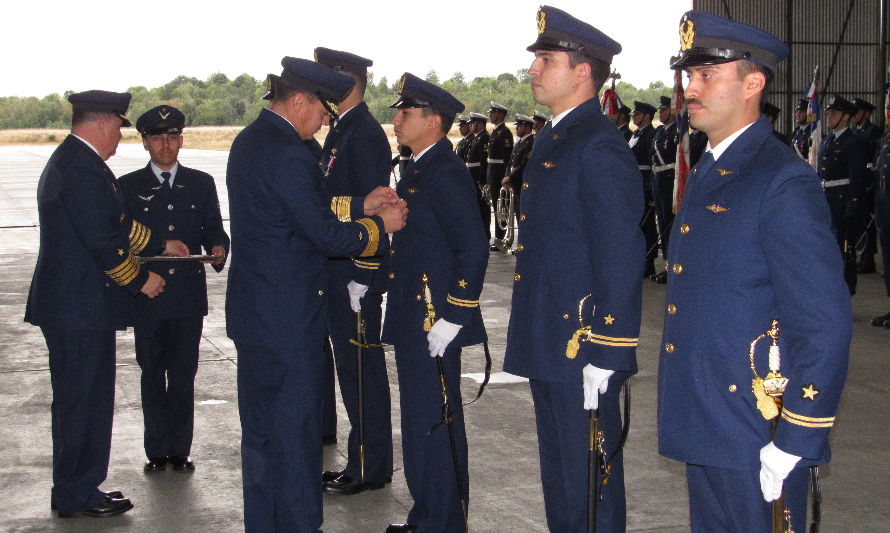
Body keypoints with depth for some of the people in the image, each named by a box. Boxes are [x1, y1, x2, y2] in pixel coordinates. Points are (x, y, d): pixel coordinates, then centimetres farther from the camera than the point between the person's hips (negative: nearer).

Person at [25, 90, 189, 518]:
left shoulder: (67, 161, 16)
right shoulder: (83, 169, -19)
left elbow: (115, 224, 23)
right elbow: (102, 242, -22)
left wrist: (160, 244, 28)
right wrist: (141, 280, -10)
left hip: (67, 304, 11)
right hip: (81, 309, -11)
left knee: (75, 399, 16)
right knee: (85, 400, -2)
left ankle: (74, 491, 25)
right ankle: (77, 497, 8)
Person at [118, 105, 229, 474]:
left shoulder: (201, 184, 9)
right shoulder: (128, 187, 5)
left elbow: (214, 231, 8)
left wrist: (218, 249, -15)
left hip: (189, 297, 1)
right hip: (147, 298, 0)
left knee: (183, 376, 5)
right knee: (152, 375, 7)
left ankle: (180, 449, 14)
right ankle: (157, 450, 15)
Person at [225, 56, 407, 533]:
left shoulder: (251, 140, 11)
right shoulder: (288, 155, -21)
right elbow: (327, 235, -19)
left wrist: (360, 205, 12)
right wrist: (382, 225, -4)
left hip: (256, 310, 10)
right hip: (287, 316, -10)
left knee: (261, 428, 18)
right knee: (294, 428, 0)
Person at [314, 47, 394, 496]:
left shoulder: (364, 135, -15)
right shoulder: (341, 132, 16)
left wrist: (360, 279, -21)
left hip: (354, 275, -10)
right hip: (338, 272, 10)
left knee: (361, 367, -2)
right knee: (354, 367, 14)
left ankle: (369, 468, 8)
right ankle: (362, 462, 23)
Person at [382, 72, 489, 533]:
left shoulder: (446, 175, -17)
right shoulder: (418, 170, 14)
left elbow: (474, 249, -23)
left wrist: (452, 318, -22)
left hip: (434, 325, -10)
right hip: (412, 321, 10)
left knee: (436, 426, -1)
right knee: (419, 422, 18)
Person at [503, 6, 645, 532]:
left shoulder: (600, 146, -17)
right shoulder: (552, 139, 14)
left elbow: (622, 258, -20)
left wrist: (604, 358, -21)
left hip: (582, 347, -10)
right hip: (547, 346, 10)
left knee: (589, 484, 2)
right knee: (559, 474, 19)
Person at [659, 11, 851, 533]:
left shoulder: (785, 182, -16)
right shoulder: (707, 173, 12)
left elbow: (826, 325, -20)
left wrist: (793, 445, -19)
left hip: (755, 434, -8)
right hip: (703, 429, 9)